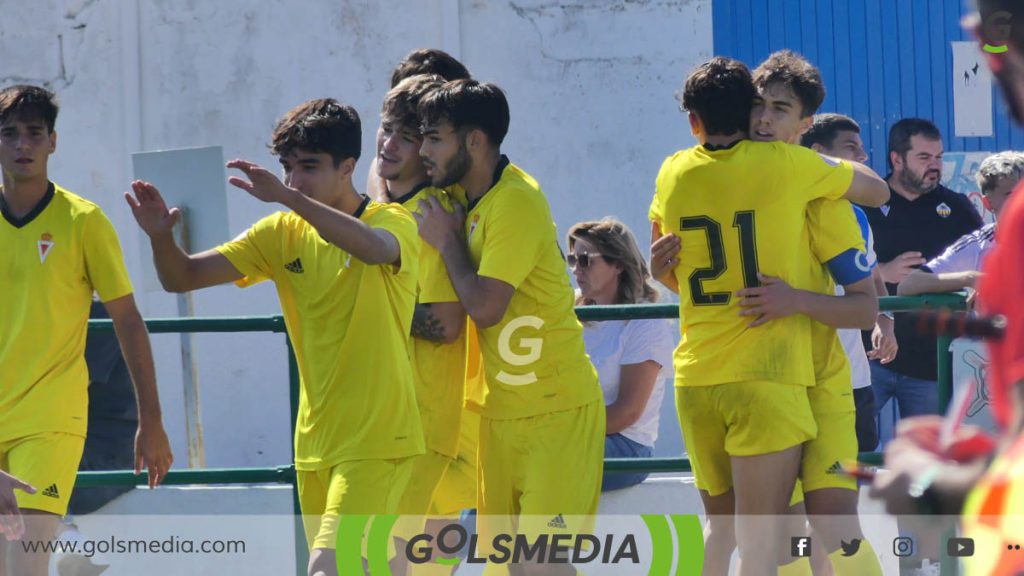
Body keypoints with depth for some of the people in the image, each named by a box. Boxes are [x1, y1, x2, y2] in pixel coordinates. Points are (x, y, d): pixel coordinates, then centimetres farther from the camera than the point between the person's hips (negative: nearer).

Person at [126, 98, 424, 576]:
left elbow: (375, 247, -34)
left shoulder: (393, 222, -8)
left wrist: (286, 196, -42)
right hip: (315, 443, 7)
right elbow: (183, 277, 4)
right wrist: (160, 236, -19)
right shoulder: (283, 235, 7)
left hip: (377, 440, -6)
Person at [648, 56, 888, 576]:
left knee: (719, 527, 19)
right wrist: (832, 163, 27)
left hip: (694, 377, 4)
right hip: (767, 377, -4)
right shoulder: (786, 164, -5)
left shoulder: (674, 174, 6)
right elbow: (878, 191, 10)